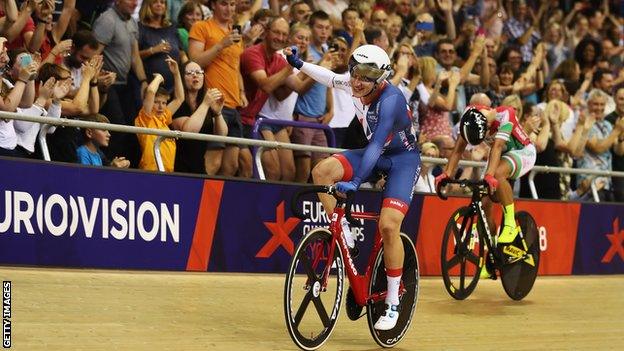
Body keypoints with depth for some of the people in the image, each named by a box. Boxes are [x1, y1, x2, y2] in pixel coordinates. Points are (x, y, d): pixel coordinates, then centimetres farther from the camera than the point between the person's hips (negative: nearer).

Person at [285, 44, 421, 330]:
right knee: (322, 171, -19)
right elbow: (332, 79, 16)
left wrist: (355, 182, -50)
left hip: (403, 158, -7)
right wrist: (299, 64, 15)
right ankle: (342, 232, -4)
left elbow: (377, 144, -41)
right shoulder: (354, 84, -9)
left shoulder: (391, 100, -31)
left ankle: (393, 303, -10)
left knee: (388, 226, -22)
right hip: (376, 154, 7)